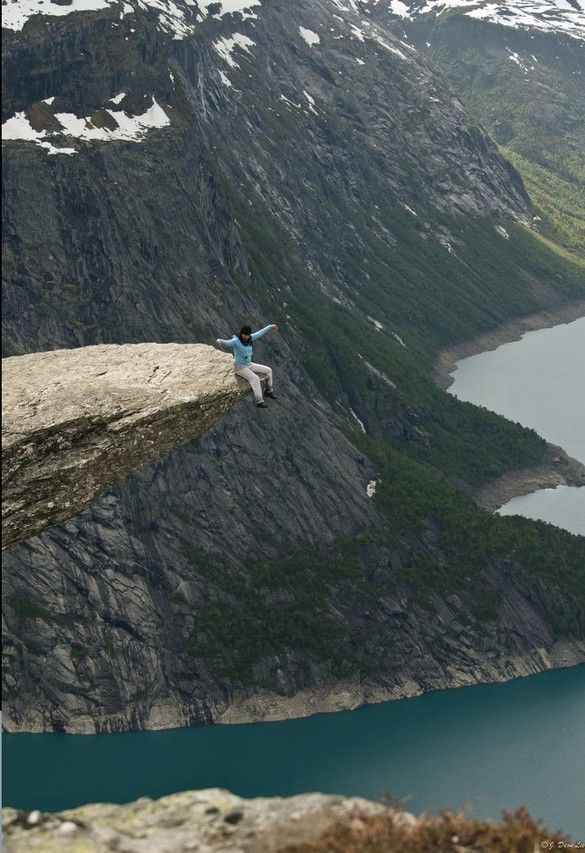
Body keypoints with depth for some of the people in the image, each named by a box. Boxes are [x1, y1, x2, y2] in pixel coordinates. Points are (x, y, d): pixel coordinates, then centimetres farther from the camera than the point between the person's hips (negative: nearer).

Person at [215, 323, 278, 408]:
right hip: (239, 367, -8)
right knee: (255, 378, -29)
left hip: (249, 365, 8)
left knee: (268, 370, 7)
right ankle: (259, 402, -27)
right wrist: (219, 341, -64)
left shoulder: (249, 338, -1)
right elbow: (227, 343, -41)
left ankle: (269, 391, 24)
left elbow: (259, 333, 14)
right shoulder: (236, 341, -22)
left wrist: (270, 326, 25)